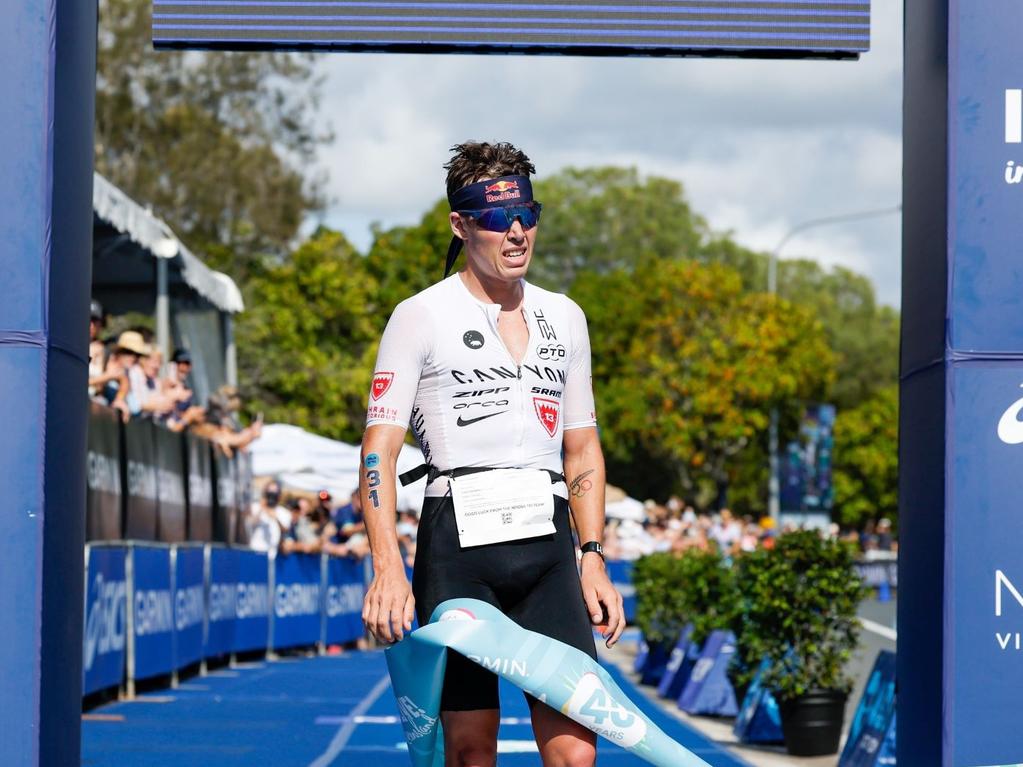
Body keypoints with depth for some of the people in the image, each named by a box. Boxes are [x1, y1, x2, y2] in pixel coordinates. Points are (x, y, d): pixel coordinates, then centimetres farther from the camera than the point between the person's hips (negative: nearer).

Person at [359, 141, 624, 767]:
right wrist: (387, 568, -16)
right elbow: (379, 449, -4)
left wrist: (594, 559, 12)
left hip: (549, 547, 4)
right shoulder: (421, 316, 2)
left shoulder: (564, 317, 17)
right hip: (458, 544, -3)